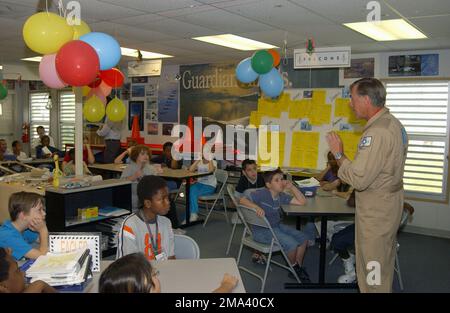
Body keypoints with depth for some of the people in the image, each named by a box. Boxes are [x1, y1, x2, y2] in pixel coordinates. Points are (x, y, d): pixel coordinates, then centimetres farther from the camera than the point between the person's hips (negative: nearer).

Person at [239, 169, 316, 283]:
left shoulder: (281, 196, 2)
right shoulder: (261, 194, -18)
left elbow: (302, 202, 5)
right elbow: (242, 200, -25)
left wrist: (292, 187, -4)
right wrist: (257, 207, -40)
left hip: (277, 226, 8)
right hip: (262, 230, -8)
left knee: (303, 238, 4)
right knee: (292, 244, -22)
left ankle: (299, 267, 19)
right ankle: (294, 267, 9)